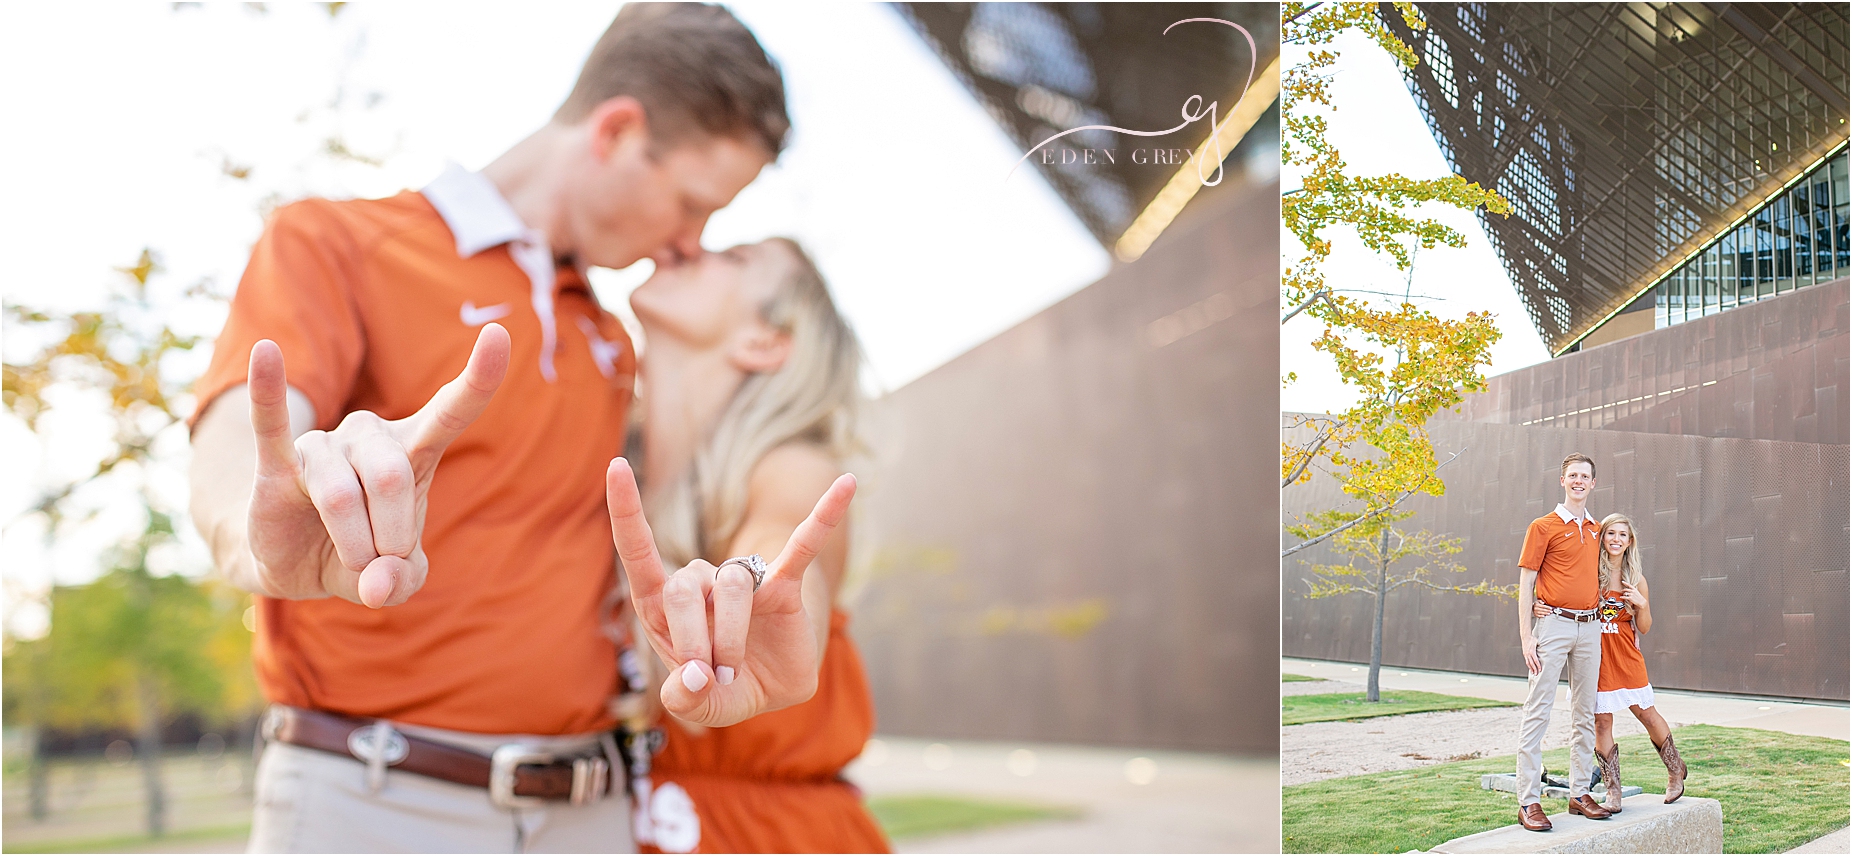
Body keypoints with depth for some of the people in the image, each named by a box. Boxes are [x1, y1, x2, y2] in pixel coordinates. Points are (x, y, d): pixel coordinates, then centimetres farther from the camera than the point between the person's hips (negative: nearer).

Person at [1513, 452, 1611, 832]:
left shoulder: (1596, 531, 15)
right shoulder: (1543, 527, -1)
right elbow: (1525, 584, -4)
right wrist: (1526, 638, -11)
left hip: (1590, 629, 6)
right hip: (1553, 624, -6)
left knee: (1585, 715, 10)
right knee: (1538, 711, -8)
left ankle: (1579, 793, 18)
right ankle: (1528, 801, -8)